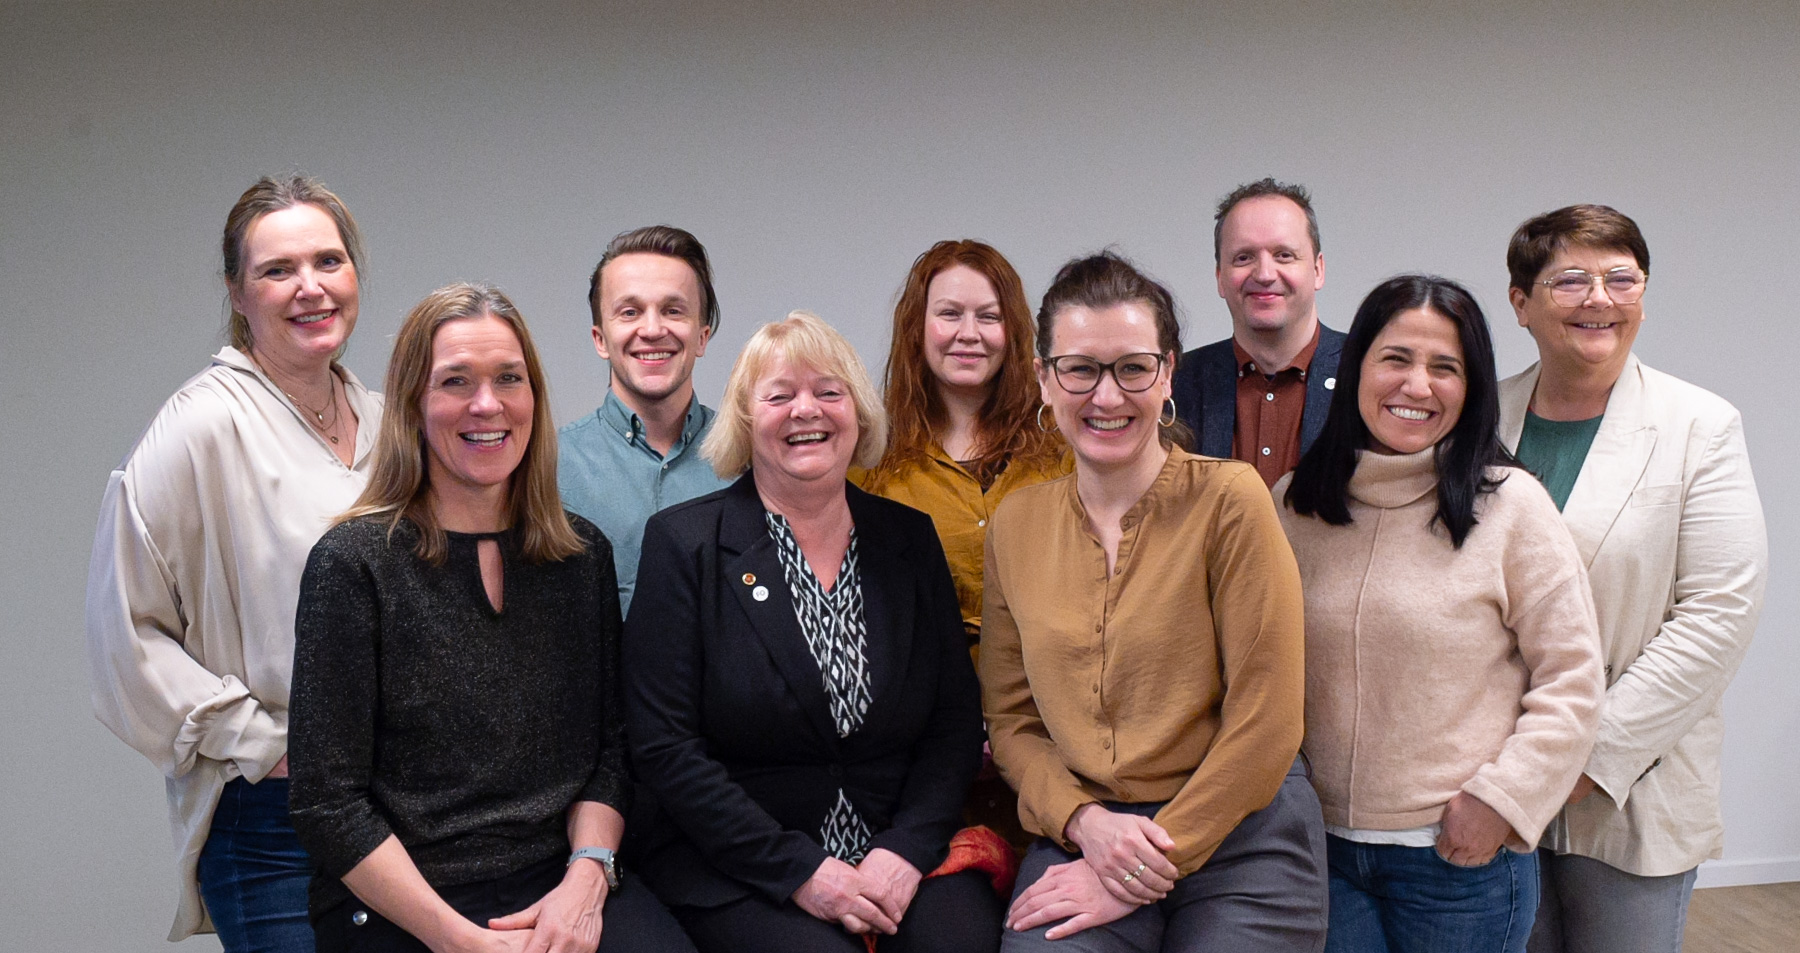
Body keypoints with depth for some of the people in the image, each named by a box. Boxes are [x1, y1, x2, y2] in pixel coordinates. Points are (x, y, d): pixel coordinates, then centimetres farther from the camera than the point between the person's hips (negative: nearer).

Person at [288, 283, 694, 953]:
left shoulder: (584, 554, 9)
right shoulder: (354, 561, -4)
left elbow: (607, 748, 11)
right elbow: (327, 804, -6)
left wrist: (586, 879, -7)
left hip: (563, 888, 3)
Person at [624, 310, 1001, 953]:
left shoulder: (911, 538, 9)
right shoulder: (684, 543, -2)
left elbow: (957, 720, 7)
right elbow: (664, 747, -7)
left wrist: (907, 850, -9)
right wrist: (799, 869, -14)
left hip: (901, 852, 3)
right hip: (739, 870, -2)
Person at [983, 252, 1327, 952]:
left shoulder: (1229, 500, -8)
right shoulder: (1015, 523, 5)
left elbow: (1263, 725, -9)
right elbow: (1011, 719, 8)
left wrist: (1147, 871, -10)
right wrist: (1085, 822, -10)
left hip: (1237, 836, -2)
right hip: (1081, 833, 2)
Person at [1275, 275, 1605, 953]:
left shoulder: (1509, 505, -7)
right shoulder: (1293, 504, 2)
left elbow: (1571, 681, -5)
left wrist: (1502, 798, -12)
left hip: (1462, 852, -2)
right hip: (1322, 846, 2)